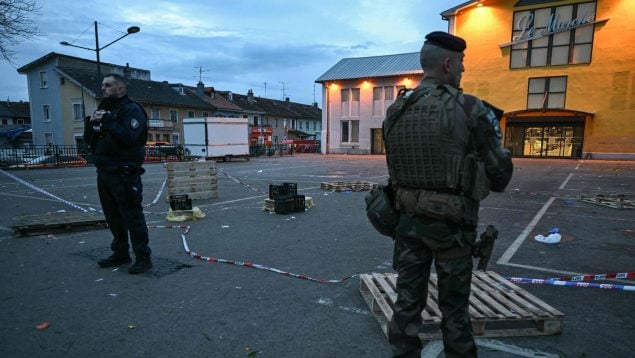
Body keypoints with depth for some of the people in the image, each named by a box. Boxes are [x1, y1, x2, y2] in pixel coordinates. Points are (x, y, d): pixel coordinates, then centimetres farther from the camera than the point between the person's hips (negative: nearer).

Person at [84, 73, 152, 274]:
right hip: (104, 172, 9)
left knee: (132, 216, -6)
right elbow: (89, 141, 17)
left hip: (124, 174, -8)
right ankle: (120, 253, 27)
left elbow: (128, 137, -23)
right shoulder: (103, 110, 18)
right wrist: (90, 124, -1)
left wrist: (108, 121, -22)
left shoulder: (132, 110, -8)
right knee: (113, 216, 15)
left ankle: (143, 257, 1)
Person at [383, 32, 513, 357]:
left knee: (407, 300, 13)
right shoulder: (470, 110, -12)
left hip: (408, 217, 4)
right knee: (454, 306, 15)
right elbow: (499, 173, -5)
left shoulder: (395, 112, 3)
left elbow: (395, 166, 8)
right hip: (451, 221, -4)